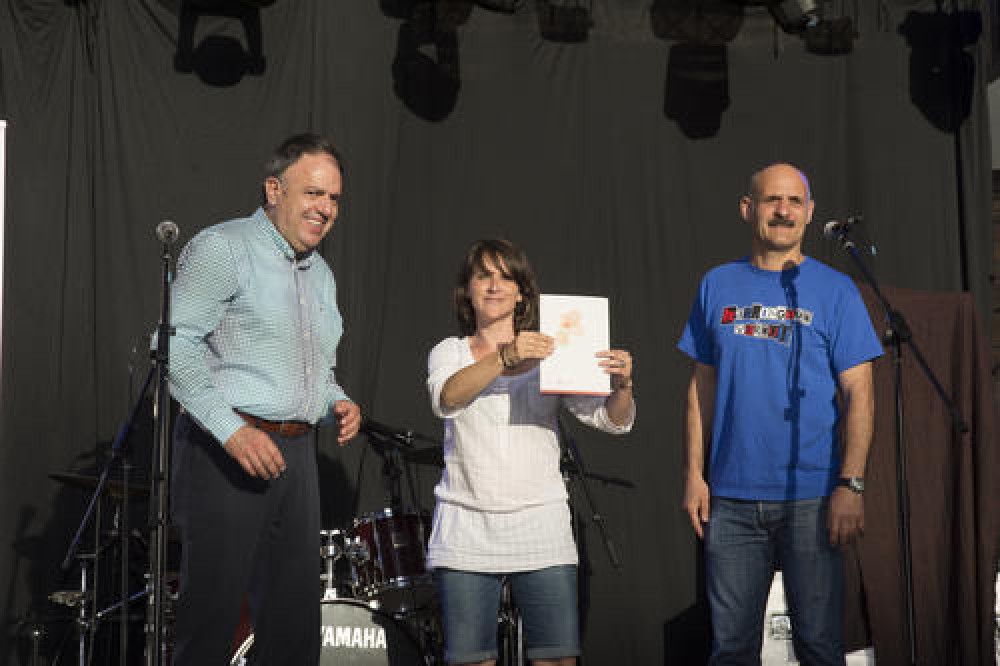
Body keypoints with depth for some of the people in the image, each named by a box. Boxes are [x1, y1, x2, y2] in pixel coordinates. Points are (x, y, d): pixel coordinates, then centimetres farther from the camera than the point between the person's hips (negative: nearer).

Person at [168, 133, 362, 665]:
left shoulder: (321, 274, 20)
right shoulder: (222, 248, -6)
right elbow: (176, 343, -16)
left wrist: (338, 402, 8)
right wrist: (231, 430, -23)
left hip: (297, 454, 8)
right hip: (224, 451, -8)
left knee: (297, 623, 8)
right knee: (212, 613, -6)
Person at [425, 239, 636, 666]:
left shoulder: (549, 355, 10)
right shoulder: (450, 353, 10)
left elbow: (613, 421, 1)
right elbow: (446, 399, -14)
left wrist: (622, 385, -21)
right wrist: (505, 357, -28)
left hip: (540, 523, 0)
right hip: (466, 528, 0)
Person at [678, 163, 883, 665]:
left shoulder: (834, 290, 0)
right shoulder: (717, 286, 9)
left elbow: (858, 394, -4)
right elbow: (702, 386, 12)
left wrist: (851, 484, -13)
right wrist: (694, 474, 6)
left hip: (811, 498, -2)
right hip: (731, 499, 2)